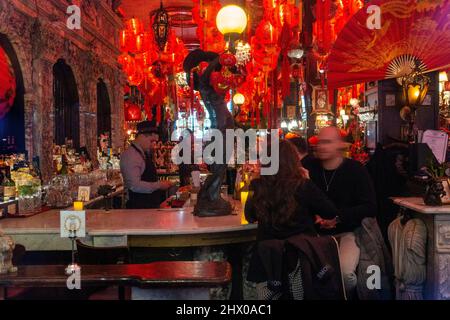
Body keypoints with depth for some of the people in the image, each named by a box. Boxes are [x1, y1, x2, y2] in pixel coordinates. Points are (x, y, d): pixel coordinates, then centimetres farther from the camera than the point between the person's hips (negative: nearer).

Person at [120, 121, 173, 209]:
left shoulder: (145, 154, 12)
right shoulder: (130, 156, -16)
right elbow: (135, 185, -24)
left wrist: (162, 184, 8)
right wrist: (159, 185, -19)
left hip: (151, 205, 9)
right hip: (139, 207, -9)